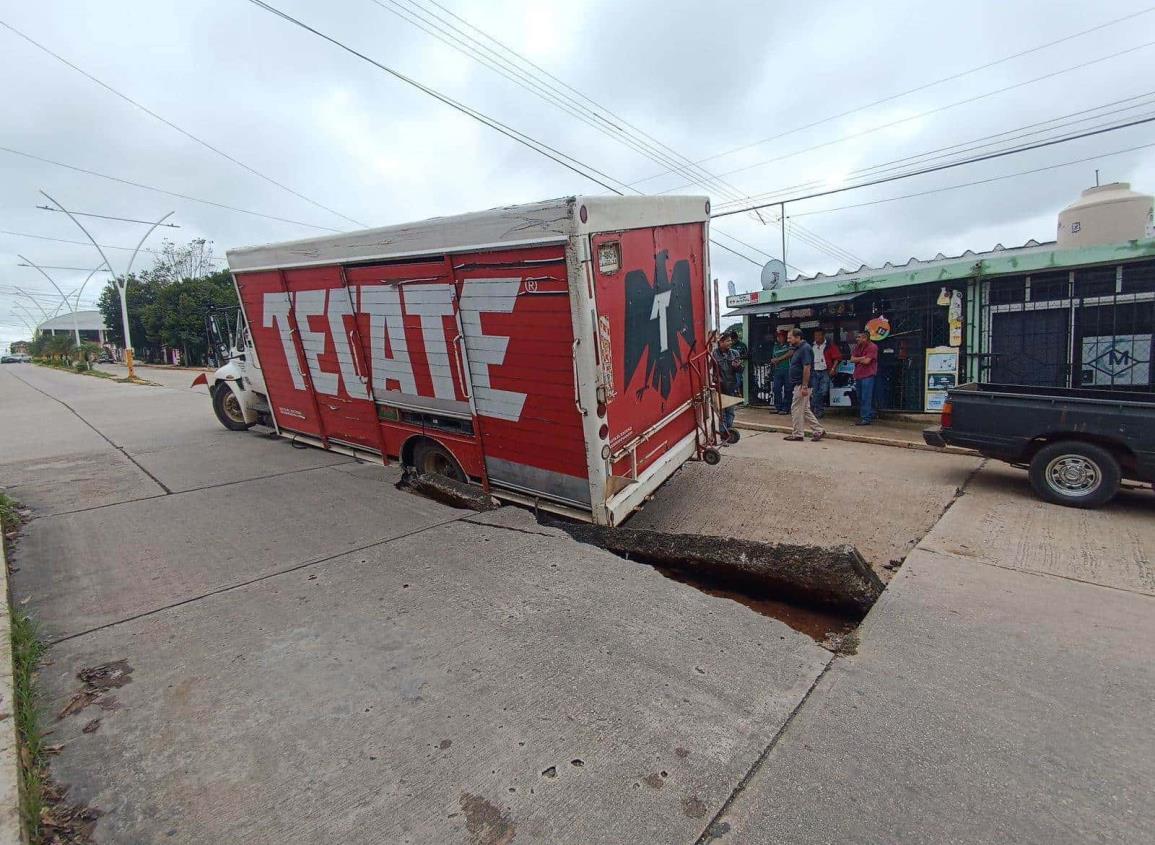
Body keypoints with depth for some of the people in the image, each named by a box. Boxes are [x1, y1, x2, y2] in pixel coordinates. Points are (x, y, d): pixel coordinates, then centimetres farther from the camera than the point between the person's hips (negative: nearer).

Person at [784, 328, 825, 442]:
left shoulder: (805, 348, -15)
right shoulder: (798, 349, 15)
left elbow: (807, 368, -22)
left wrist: (804, 386, -25)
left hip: (801, 385, -10)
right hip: (798, 384, 10)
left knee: (796, 409, -2)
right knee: (805, 409, 13)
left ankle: (797, 434, 6)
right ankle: (818, 430, 16)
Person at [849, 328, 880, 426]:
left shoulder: (872, 347, -10)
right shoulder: (857, 346, 13)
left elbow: (867, 361, -17)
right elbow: (852, 359, 4)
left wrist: (857, 359, -1)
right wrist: (862, 358, -10)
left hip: (868, 376, -8)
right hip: (858, 375, 8)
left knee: (866, 398, -9)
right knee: (860, 398, 13)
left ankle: (866, 418, -7)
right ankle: (870, 416, 24)